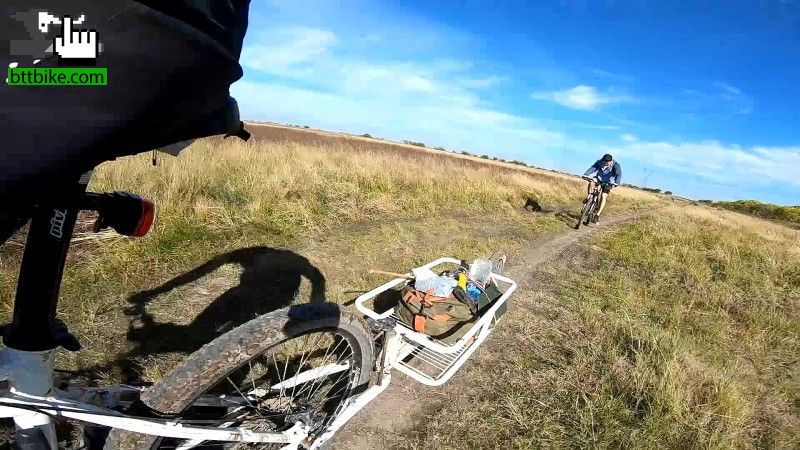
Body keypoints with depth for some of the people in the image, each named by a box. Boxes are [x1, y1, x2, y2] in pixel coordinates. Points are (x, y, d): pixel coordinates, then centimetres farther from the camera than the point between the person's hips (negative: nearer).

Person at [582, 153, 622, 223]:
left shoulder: (616, 165, -19)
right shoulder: (600, 162, -15)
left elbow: (619, 174, -30)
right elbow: (593, 168, -27)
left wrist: (617, 182, -50)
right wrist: (586, 175, -46)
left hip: (608, 183, -2)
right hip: (599, 179, 2)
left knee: (603, 197, -19)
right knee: (592, 181, -34)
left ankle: (597, 215, -22)